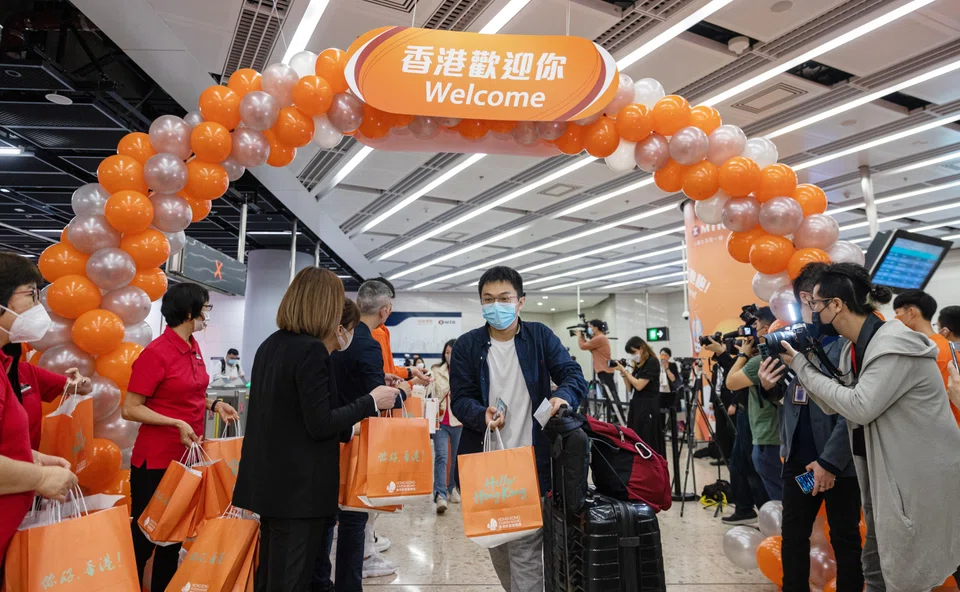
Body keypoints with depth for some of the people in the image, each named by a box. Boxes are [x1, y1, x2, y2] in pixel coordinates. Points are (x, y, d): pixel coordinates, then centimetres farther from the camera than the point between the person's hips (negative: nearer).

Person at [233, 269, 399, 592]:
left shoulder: (270, 345, 9)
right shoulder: (313, 351, -19)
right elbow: (320, 425, -20)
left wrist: (345, 429, 20)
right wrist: (371, 402, -10)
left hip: (271, 480, 9)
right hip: (300, 485, -9)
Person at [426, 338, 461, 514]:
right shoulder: (436, 372, 6)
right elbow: (430, 395, 7)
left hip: (460, 421, 0)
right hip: (440, 420, 0)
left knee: (456, 458, 11)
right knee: (441, 457, -11)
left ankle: (453, 489, 29)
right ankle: (440, 495, -17)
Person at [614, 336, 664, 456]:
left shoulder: (652, 362, -8)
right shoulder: (637, 365, 14)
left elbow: (639, 385, -15)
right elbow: (630, 389, 16)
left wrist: (624, 371, -9)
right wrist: (622, 374, 4)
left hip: (648, 407, -8)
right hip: (636, 406, 8)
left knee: (647, 443, -8)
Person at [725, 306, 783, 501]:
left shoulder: (760, 361, -20)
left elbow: (730, 383, -11)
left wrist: (743, 354, -1)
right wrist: (749, 356, 11)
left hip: (768, 443, -9)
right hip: (784, 439, 9)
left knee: (778, 501, -1)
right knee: (786, 499, 16)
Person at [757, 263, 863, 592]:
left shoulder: (846, 341, -11)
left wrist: (831, 460, -16)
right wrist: (767, 386, -10)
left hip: (839, 462, -4)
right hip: (797, 457, 5)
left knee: (845, 540, 12)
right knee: (793, 535, 16)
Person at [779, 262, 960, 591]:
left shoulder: (895, 346, -22)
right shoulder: (854, 349, 4)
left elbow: (859, 407, -26)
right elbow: (838, 406, 5)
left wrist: (801, 366, -20)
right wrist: (801, 362, -7)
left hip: (920, 475, -8)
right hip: (880, 469, 9)